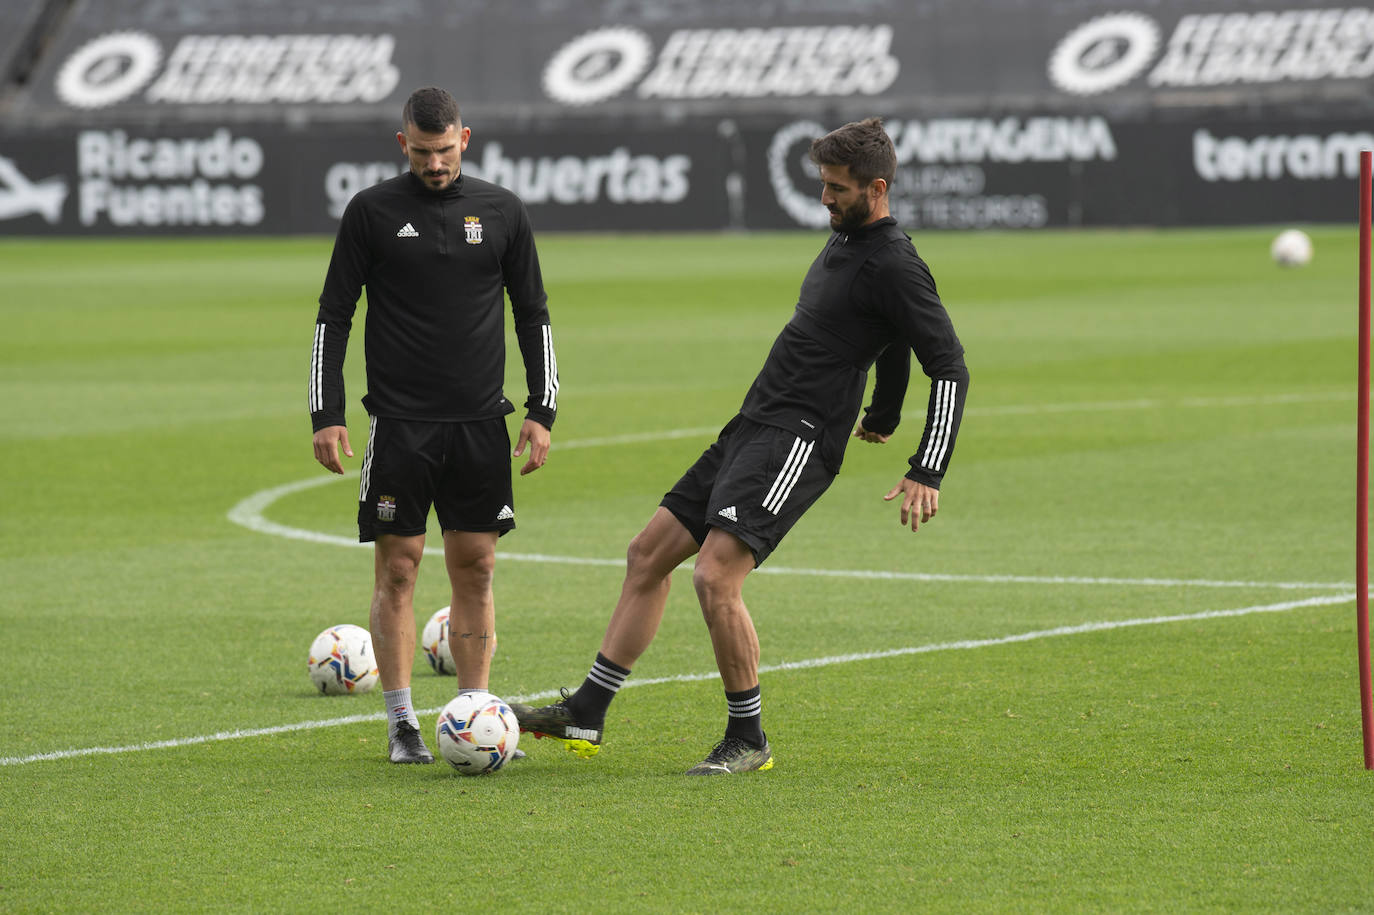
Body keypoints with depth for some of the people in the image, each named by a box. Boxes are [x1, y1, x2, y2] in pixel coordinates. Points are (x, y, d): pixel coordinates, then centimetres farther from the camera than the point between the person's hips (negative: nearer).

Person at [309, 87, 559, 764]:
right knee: (397, 567, -2)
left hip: (481, 422, 2)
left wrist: (542, 411, 5)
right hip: (399, 421, -2)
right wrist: (327, 415, -4)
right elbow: (333, 316, 3)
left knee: (475, 568, 3)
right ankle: (402, 726, 4)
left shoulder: (501, 211, 6)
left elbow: (533, 315, 12)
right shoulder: (373, 212, 0)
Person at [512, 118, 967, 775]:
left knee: (715, 576, -21)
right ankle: (585, 716, 15)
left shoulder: (892, 265, -14)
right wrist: (883, 417, 43)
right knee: (647, 555, 10)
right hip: (751, 429, 10)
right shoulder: (845, 240, 15)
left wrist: (926, 475, -20)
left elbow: (950, 368, -16)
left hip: (797, 442, -10)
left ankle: (748, 739, -6)